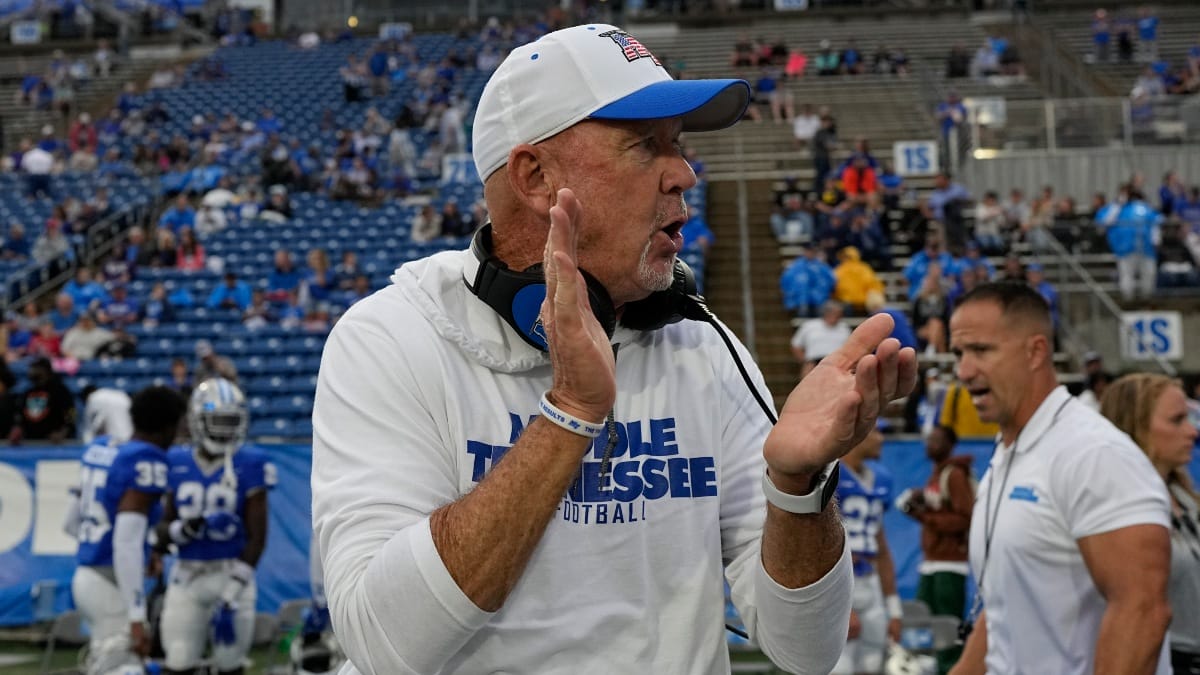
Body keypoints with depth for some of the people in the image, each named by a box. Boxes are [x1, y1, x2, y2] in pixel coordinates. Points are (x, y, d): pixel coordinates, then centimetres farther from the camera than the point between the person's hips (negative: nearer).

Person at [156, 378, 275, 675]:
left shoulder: (249, 465, -5)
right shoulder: (177, 463, 4)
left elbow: (256, 537, -7)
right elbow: (164, 529, 6)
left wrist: (231, 597, -12)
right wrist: (189, 528, -18)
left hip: (231, 575, -2)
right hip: (186, 576, 3)